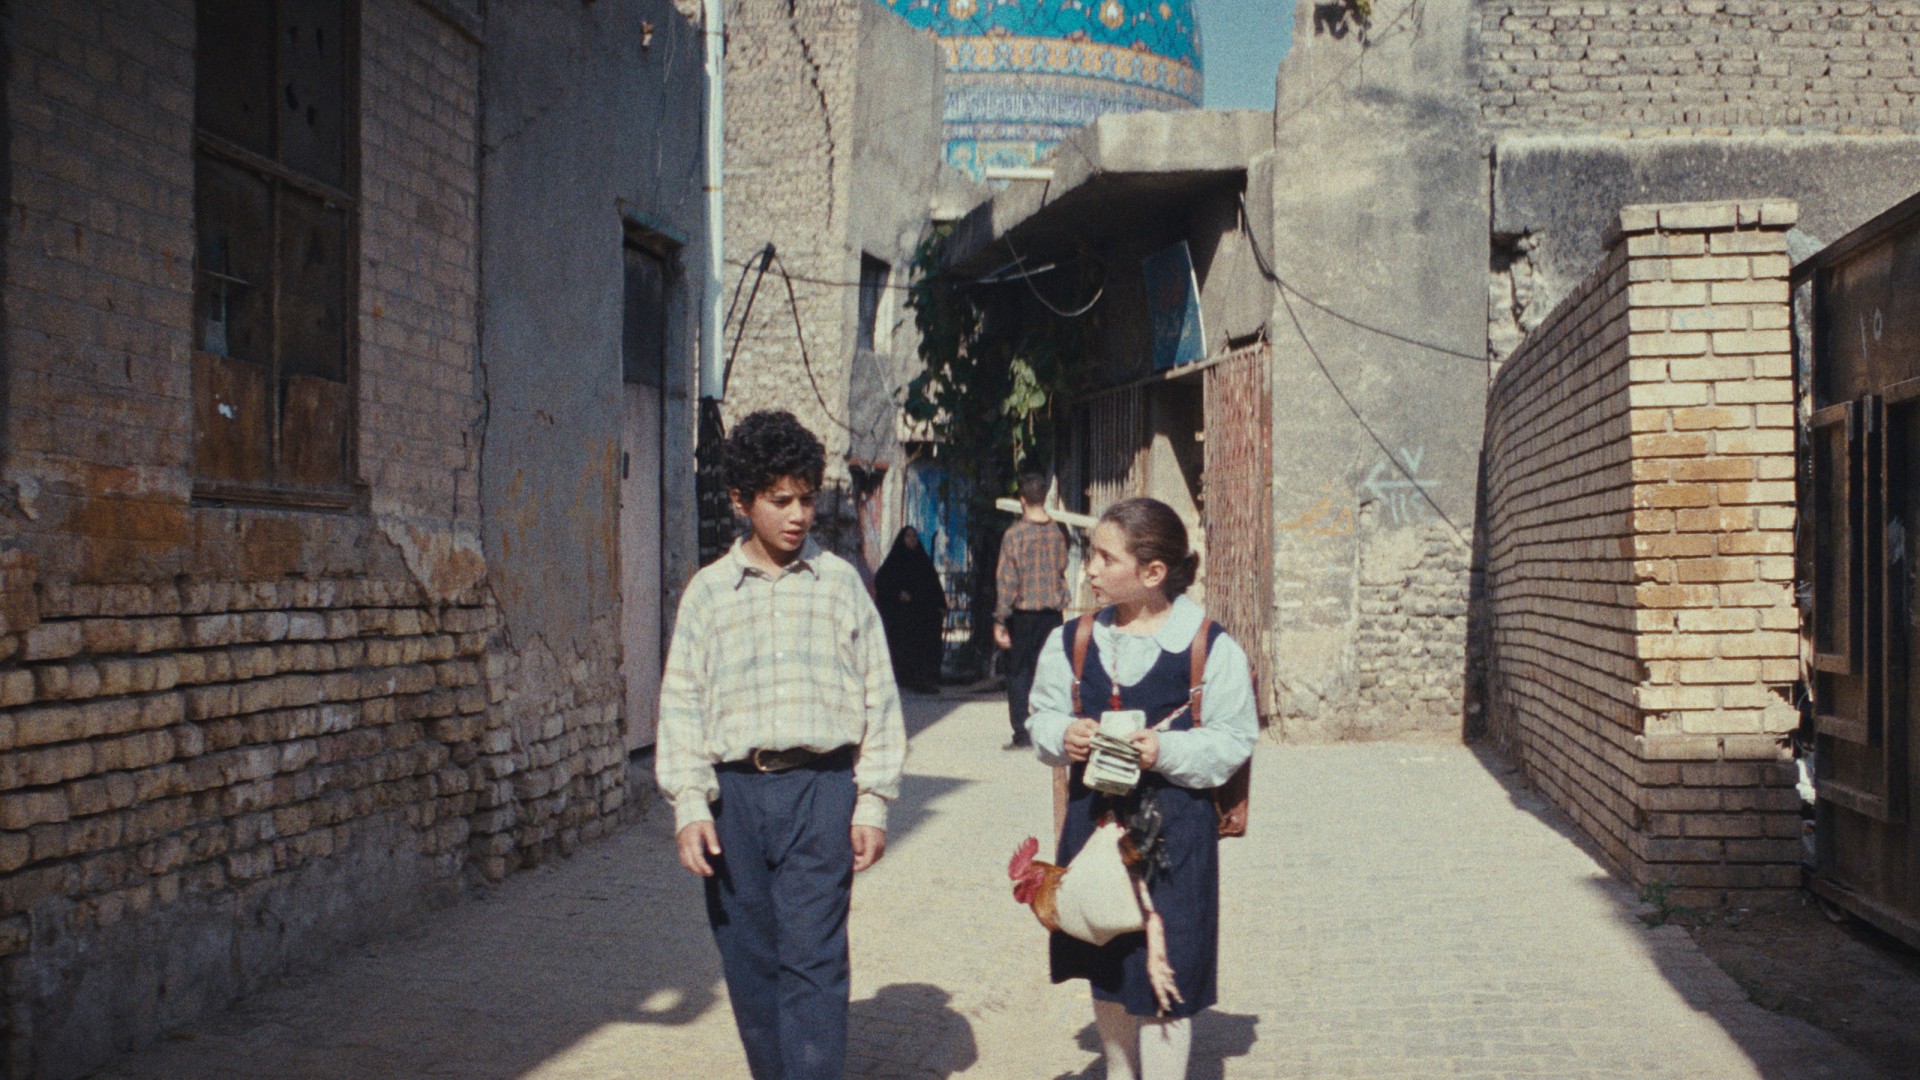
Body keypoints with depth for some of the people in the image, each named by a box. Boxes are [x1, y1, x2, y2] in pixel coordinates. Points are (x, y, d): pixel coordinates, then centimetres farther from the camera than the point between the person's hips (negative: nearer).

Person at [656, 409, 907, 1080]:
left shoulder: (839, 582, 5)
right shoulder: (709, 590, 8)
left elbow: (878, 697, 6)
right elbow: (681, 703, 7)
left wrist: (872, 802, 1)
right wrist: (689, 805, -2)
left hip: (819, 787, -2)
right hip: (735, 792, 2)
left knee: (812, 961, -7)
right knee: (749, 965, 8)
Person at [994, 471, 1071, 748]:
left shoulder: (1014, 533, -10)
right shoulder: (1057, 531, 2)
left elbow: (1007, 579, -11)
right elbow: (1062, 569, 11)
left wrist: (1000, 621, -9)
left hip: (1023, 613, -3)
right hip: (1053, 611, 3)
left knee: (1018, 673, 5)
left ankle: (1022, 733, 1)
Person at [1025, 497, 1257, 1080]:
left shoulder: (1211, 649, -9)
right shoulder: (1071, 642, 4)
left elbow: (1234, 740, -7)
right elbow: (1042, 715, 11)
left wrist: (1166, 750, -22)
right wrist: (1062, 735, -12)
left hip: (1173, 829, -5)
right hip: (1093, 819, 5)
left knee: (1162, 975, -1)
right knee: (1106, 970, 17)